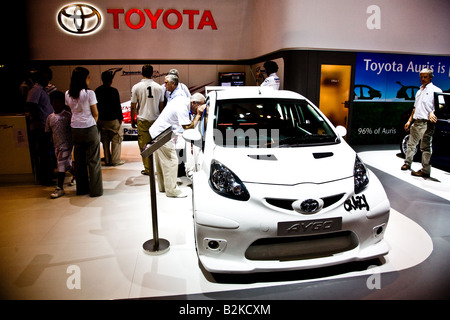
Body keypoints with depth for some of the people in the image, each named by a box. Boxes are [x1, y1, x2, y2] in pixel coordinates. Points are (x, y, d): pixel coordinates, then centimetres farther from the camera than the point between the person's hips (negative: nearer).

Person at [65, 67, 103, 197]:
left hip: (75, 129, 6)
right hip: (89, 129, -5)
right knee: (93, 160, 2)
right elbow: (95, 114, -6)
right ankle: (95, 190, 7)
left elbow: (71, 110, 11)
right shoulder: (89, 93, -11)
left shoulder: (68, 94, 5)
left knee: (78, 160, 13)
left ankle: (81, 188, 24)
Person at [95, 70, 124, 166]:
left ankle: (107, 160, 19)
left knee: (105, 141, 14)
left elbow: (96, 105, 10)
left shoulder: (97, 91, 5)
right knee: (116, 140, 4)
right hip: (113, 119, -6)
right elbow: (117, 106, -13)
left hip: (101, 120, 6)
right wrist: (120, 117, -3)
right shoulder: (113, 91, -14)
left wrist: (99, 117, 17)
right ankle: (115, 160, 5)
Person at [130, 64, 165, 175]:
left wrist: (133, 120, 9)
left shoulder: (136, 87, -4)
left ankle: (148, 169, 6)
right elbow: (161, 106, 7)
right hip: (156, 120, 3)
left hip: (143, 120, -2)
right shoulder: (159, 87, 2)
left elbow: (133, 107, -2)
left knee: (144, 145, 3)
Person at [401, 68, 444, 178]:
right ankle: (407, 163, 27)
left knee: (425, 147, -8)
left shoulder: (435, 90, -1)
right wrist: (409, 121, 23)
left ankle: (425, 171, -6)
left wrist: (433, 112, -27)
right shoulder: (419, 91, 23)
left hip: (427, 123, -8)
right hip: (416, 122, 8)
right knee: (411, 144, 14)